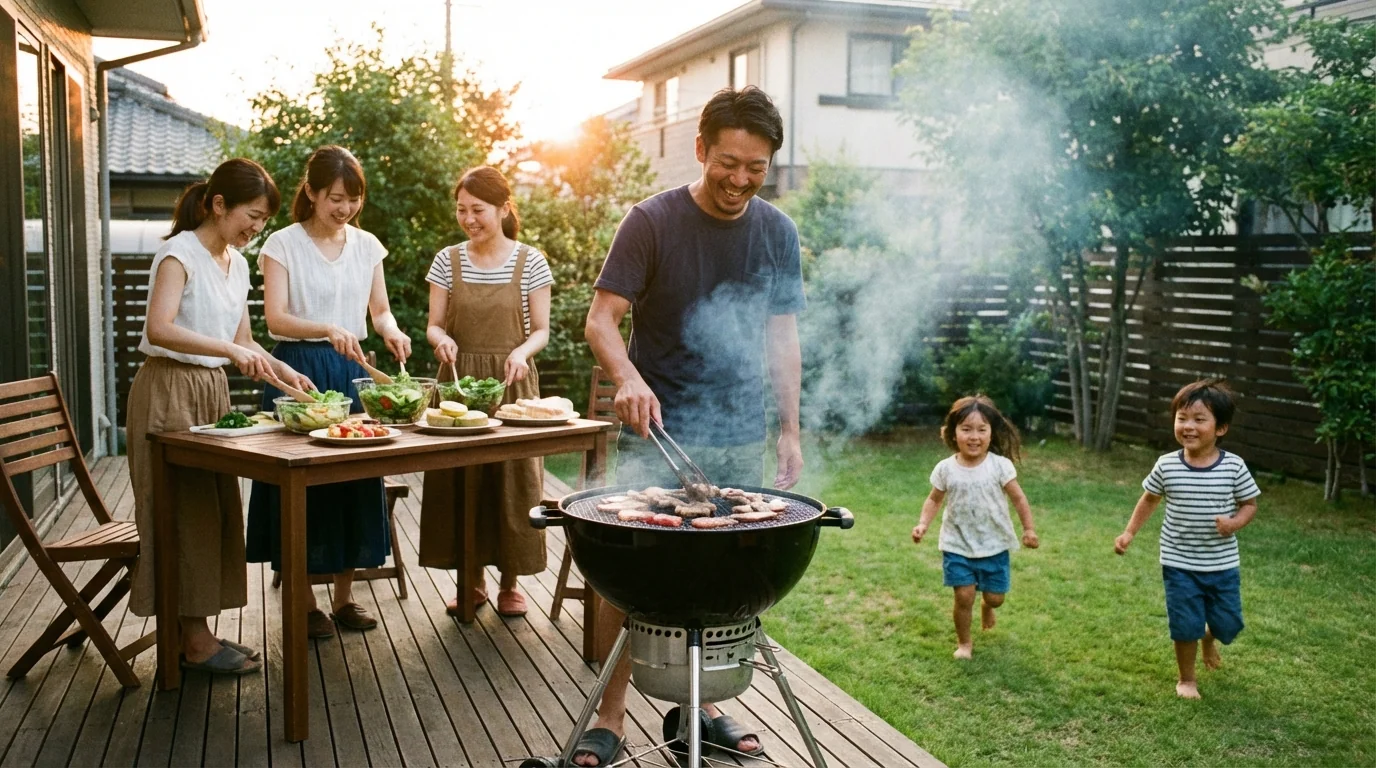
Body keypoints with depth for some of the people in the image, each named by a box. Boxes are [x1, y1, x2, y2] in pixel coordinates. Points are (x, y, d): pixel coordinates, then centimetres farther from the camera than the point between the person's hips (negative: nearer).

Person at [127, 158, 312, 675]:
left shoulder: (236, 263, 12)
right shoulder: (180, 253, -13)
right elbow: (159, 328, -27)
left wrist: (283, 371, -1)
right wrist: (231, 350, -35)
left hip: (213, 391, 8)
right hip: (170, 391, -8)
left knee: (216, 510, 9)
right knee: (186, 512, -3)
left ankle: (197, 632, 18)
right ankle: (195, 642, 6)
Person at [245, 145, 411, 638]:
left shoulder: (367, 246, 9)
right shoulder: (283, 245, -5)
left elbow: (380, 310, 13)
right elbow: (275, 318, -14)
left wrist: (391, 331, -10)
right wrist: (327, 329, -31)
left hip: (351, 372, 4)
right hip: (299, 369, -4)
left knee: (355, 476, 6)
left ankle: (344, 596, 20)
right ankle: (303, 600, 13)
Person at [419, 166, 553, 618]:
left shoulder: (530, 262, 0)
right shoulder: (448, 261, 5)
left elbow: (541, 330, 1)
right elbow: (434, 325, 5)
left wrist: (522, 352, -19)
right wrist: (441, 339, -17)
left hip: (512, 383, -2)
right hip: (458, 381, 2)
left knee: (512, 477, 1)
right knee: (459, 479, 2)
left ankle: (509, 581, 15)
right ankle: (470, 580, 16)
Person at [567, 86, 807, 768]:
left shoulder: (777, 232, 6)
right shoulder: (652, 221, -7)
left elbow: (781, 337, 11)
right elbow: (601, 318, -9)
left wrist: (789, 429, 8)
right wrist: (627, 376, -29)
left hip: (743, 442, 4)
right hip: (658, 436, -3)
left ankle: (702, 705, 25)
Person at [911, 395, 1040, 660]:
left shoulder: (1000, 465, -12)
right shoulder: (946, 469, -9)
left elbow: (1019, 499, -4)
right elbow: (934, 500, 4)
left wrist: (1028, 529, -8)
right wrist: (923, 524, -9)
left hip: (994, 544, 0)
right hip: (958, 545, 0)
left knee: (995, 597, 9)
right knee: (964, 596, -5)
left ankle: (986, 607, 47)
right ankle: (964, 642, 19)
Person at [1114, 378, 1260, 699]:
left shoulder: (1234, 467, -12)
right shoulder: (1166, 466, -10)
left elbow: (1249, 504, 0)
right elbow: (1149, 500, 7)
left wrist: (1235, 523, -21)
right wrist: (1129, 532, 3)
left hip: (1222, 564, 1)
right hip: (1179, 564, -1)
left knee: (1228, 624, 12)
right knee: (1185, 625, 4)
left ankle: (1208, 638, 49)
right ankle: (1186, 678, 28)